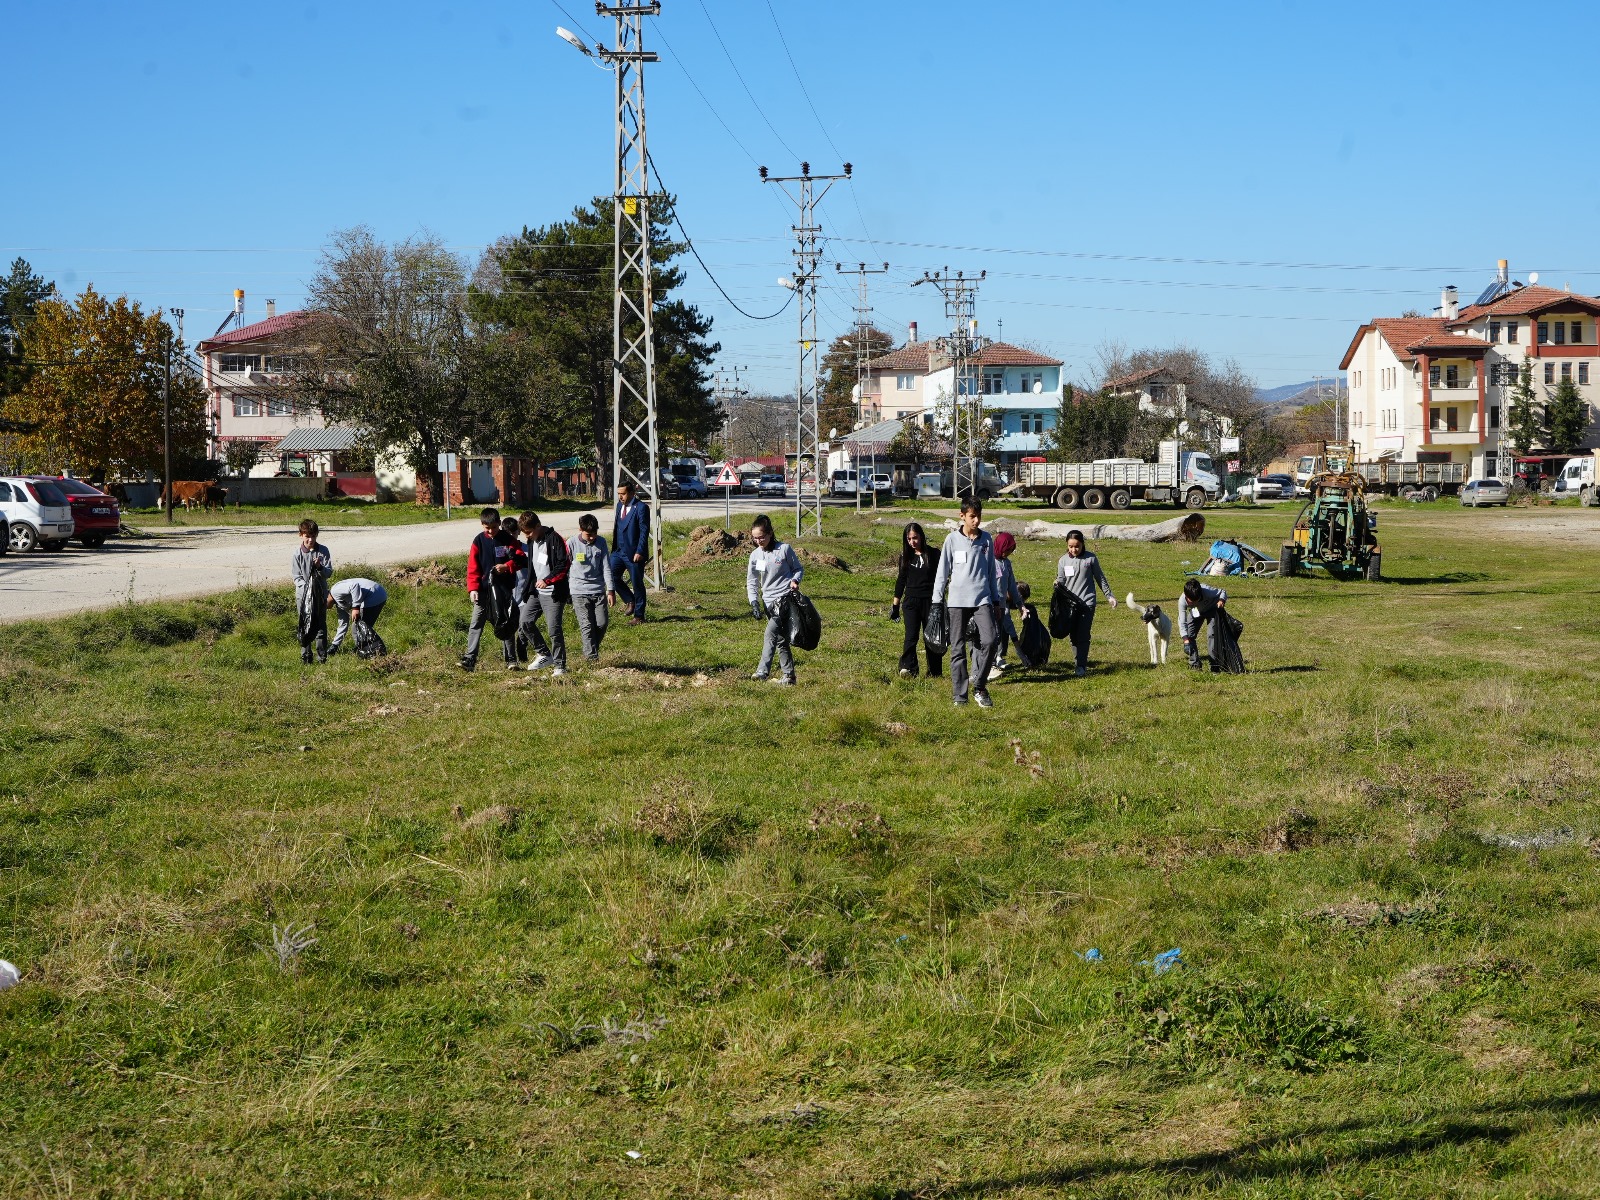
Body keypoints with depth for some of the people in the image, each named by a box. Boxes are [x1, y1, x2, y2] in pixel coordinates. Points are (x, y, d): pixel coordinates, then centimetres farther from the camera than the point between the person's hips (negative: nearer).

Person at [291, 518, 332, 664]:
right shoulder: (298, 553, -2)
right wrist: (306, 587, -15)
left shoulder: (323, 551, -2)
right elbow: (297, 576, 0)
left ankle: (322, 657, 8)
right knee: (304, 627, 5)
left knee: (321, 626, 3)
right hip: (303, 595, 0)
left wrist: (320, 567, -23)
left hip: (320, 594, 0)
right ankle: (305, 656, 13)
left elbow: (329, 573, -3)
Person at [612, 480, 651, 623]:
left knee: (637, 584, 2)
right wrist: (614, 547, 14)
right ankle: (630, 601, 15)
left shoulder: (641, 507, -13)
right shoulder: (620, 505, 10)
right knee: (611, 575, -4)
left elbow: (644, 531, -16)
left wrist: (639, 552, -20)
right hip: (619, 551, 7)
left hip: (634, 553, -7)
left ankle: (639, 615, 13)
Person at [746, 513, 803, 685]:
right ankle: (789, 676, 15)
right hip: (768, 601, 5)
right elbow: (751, 582, 11)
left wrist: (795, 580, -15)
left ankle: (763, 670, -28)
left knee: (770, 634, -22)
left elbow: (799, 569, 7)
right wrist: (754, 603, -2)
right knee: (781, 640, 9)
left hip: (785, 598, -5)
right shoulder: (755, 555, 6)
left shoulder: (784, 549, -6)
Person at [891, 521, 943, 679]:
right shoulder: (906, 556, 8)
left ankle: (934, 672, 14)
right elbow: (901, 580, 14)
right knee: (911, 636, -13)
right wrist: (895, 605, 13)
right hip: (911, 601, 1)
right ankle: (908, 668, -23)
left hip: (930, 601, -1)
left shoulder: (934, 554, 0)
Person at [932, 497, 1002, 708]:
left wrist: (996, 600, 16)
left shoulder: (987, 540, 10)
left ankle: (979, 687, -4)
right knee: (958, 649, 1)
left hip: (982, 599, 1)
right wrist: (937, 601, 1)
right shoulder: (952, 540, 2)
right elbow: (942, 572, 5)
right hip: (957, 601, -1)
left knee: (990, 639, -18)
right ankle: (960, 696, 8)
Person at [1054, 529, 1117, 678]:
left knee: (1083, 636, -10)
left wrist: (1109, 596, 11)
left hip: (1087, 602, -3)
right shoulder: (1063, 560, 4)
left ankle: (1081, 666, -8)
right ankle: (1080, 663, 14)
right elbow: (1061, 581, 11)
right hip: (1070, 603, 3)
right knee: (1073, 636, 4)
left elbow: (1100, 578, 9)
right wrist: (1058, 584, -12)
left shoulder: (1091, 558, 0)